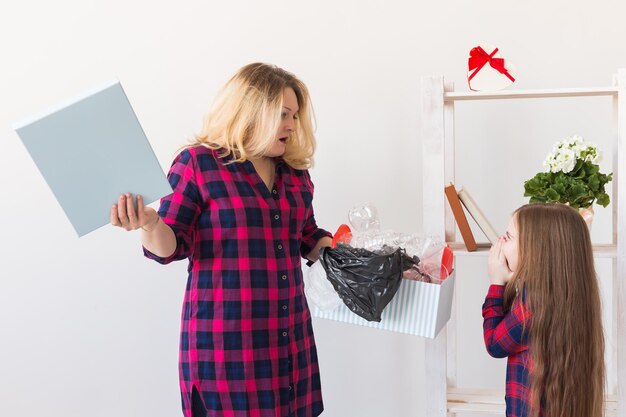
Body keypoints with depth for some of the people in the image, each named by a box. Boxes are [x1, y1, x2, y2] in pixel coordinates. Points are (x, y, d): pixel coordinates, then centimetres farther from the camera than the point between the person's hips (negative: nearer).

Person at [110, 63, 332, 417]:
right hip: (226, 336, -5)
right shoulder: (198, 163, -5)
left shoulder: (296, 173, 12)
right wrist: (149, 224, -27)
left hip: (290, 334, 6)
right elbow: (171, 248, -7)